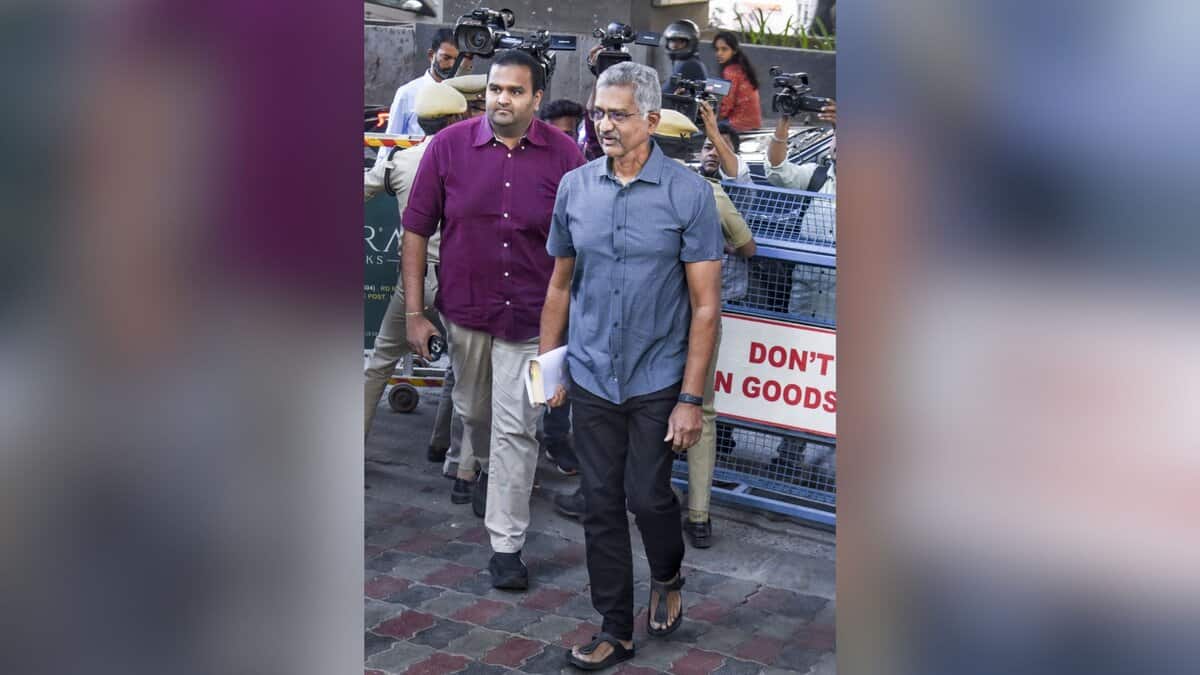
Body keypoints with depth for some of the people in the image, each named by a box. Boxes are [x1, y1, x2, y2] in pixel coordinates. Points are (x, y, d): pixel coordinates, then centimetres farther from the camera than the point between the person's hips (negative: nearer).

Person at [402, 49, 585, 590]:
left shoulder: (563, 155, -10)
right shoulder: (449, 146, -8)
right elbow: (417, 230, -3)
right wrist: (415, 312, -5)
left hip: (530, 316, -2)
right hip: (464, 307, 2)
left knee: (517, 428, -2)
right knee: (473, 408, 23)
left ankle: (506, 545, 8)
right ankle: (481, 466, 56)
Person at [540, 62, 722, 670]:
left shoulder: (688, 193, -10)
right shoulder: (574, 188, 1)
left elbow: (706, 304, -9)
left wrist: (690, 399, -13)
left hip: (657, 380, -3)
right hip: (591, 379, 3)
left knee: (648, 496, 2)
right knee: (601, 506, 8)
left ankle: (667, 578, 36)